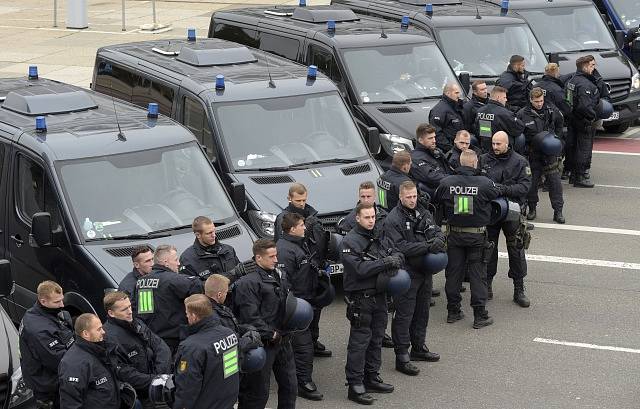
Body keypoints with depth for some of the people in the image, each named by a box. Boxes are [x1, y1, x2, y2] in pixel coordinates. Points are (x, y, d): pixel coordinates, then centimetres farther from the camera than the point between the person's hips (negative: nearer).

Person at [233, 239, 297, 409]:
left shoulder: (281, 276, 9)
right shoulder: (248, 282, -17)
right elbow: (250, 317, -20)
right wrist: (271, 334, -17)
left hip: (283, 340, 8)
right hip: (263, 344, -8)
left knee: (290, 386, 15)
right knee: (259, 392, 0)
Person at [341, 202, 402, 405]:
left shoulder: (378, 238, 12)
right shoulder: (349, 242, -12)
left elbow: (397, 254, 11)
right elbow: (359, 268, -22)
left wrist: (395, 260, -13)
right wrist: (385, 263, -23)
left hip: (379, 295, 8)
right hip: (360, 298, -8)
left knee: (376, 338, 16)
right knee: (359, 341, -6)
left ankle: (372, 378, 28)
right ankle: (355, 386, -2)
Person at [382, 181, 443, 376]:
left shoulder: (423, 213, 10)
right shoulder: (393, 219, -13)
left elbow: (437, 232, 8)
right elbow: (401, 247, -20)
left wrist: (438, 240, -17)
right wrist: (427, 247, -24)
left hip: (425, 272, 7)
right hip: (406, 273, -7)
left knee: (422, 312, 18)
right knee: (404, 315, -5)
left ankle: (419, 347, 33)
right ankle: (402, 356, -1)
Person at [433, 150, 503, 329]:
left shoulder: (446, 183, -7)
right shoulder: (484, 183, -15)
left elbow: (435, 202, 5)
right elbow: (499, 192, 1)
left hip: (454, 235, 2)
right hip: (477, 236, -2)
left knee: (453, 273, 12)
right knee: (478, 275, 5)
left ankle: (453, 311, 19)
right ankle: (480, 315, 6)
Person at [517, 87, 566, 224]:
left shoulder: (552, 110, -2)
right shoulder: (522, 114, -10)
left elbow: (559, 125, 19)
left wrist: (556, 138, 9)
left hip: (550, 153, 1)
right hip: (532, 154, -1)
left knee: (555, 181, -1)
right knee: (532, 182, 6)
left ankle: (558, 211, 5)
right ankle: (532, 208, 23)